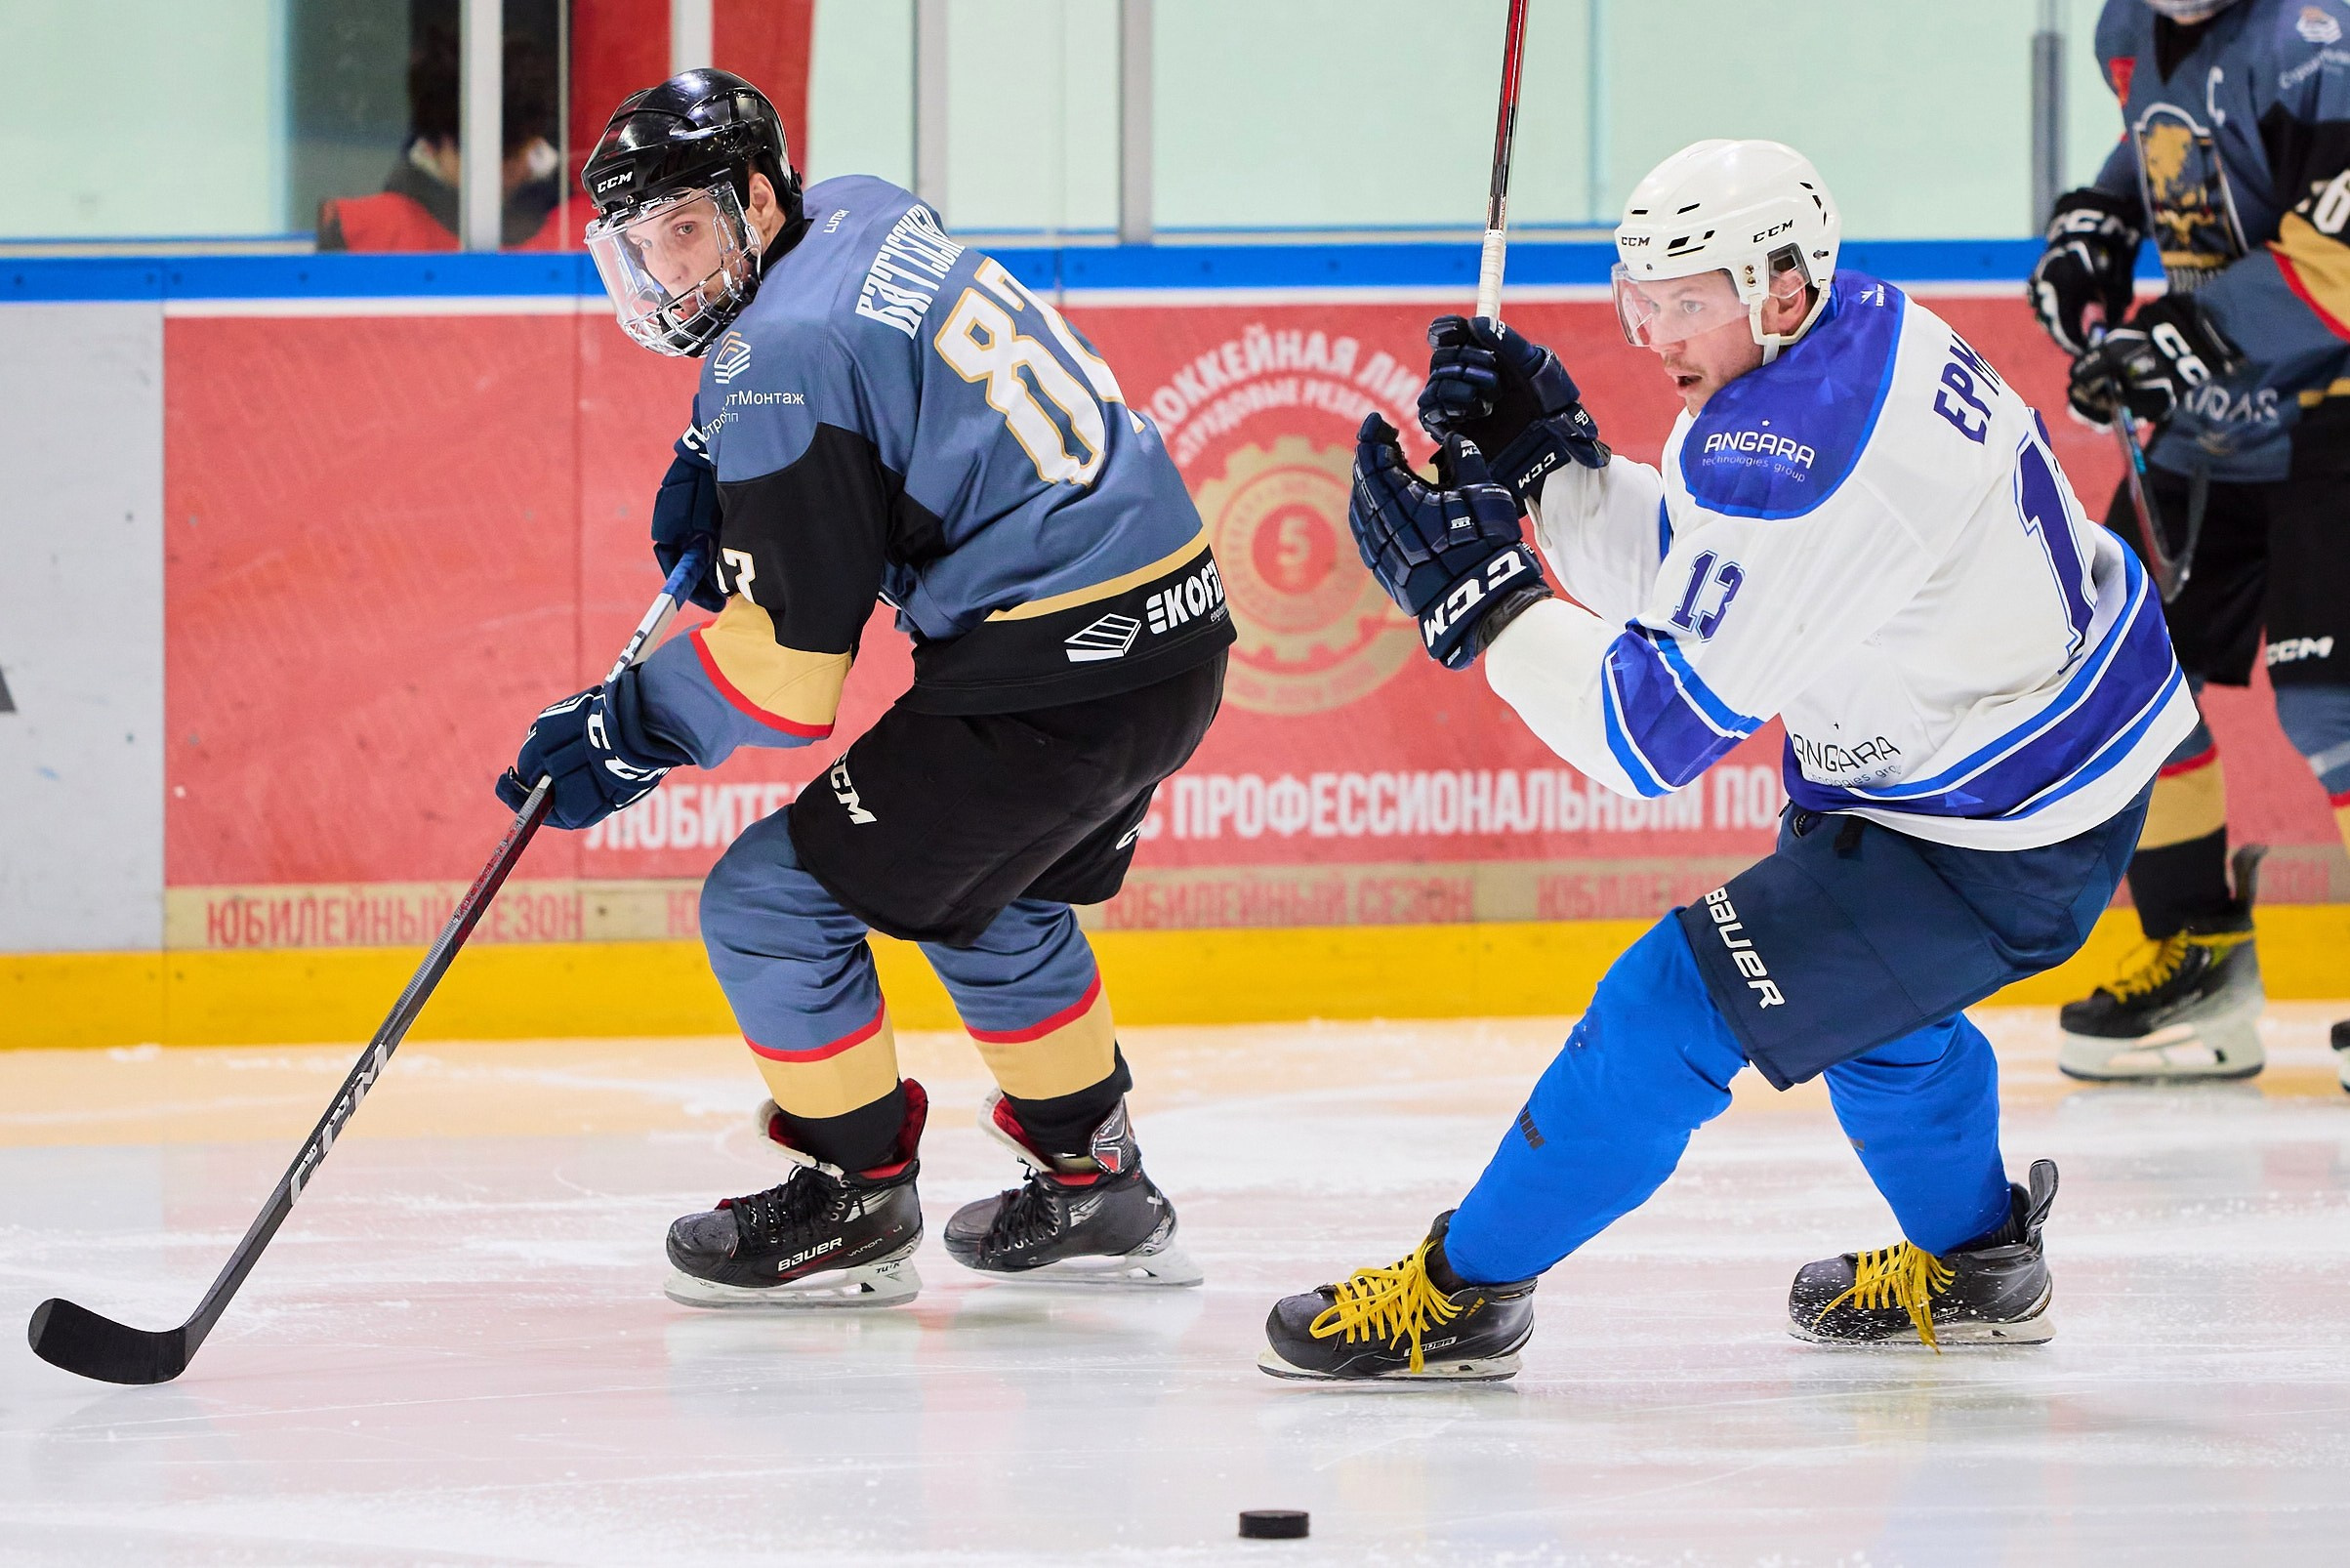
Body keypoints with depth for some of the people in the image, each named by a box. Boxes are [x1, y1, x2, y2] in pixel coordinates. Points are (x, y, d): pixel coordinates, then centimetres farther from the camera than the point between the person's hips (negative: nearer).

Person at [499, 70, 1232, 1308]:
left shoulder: (786, 357, -17)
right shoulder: (862, 216, 9)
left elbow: (784, 665, -15)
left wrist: (626, 734, -4)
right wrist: (714, 455, 23)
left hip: (1052, 676, -10)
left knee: (772, 901, -1)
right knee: (984, 893, 32)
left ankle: (855, 1203, 11)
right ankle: (1092, 1185, 39)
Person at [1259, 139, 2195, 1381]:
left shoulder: (1788, 461, -32)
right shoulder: (1844, 331, -2)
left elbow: (1653, 729, -25)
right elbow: (1684, 578, 8)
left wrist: (1477, 590, -18)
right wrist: (1545, 458, -6)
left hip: (2002, 841, -11)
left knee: (1679, 1003, -9)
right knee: (1854, 972, 34)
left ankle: (1466, 1290, 4)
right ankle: (1973, 1266, 53)